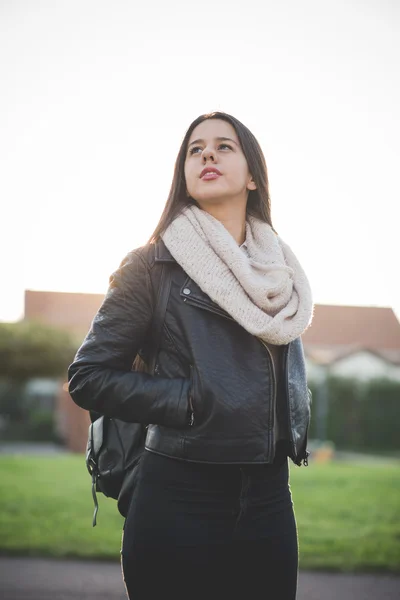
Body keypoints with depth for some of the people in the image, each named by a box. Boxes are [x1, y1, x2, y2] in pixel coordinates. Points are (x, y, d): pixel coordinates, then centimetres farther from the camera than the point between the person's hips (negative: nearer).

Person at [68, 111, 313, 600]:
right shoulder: (156, 264, -4)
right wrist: (188, 402, -14)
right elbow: (88, 376, -6)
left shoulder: (280, 271, 10)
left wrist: (294, 429, 10)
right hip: (181, 499, -4)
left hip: (268, 501, 5)